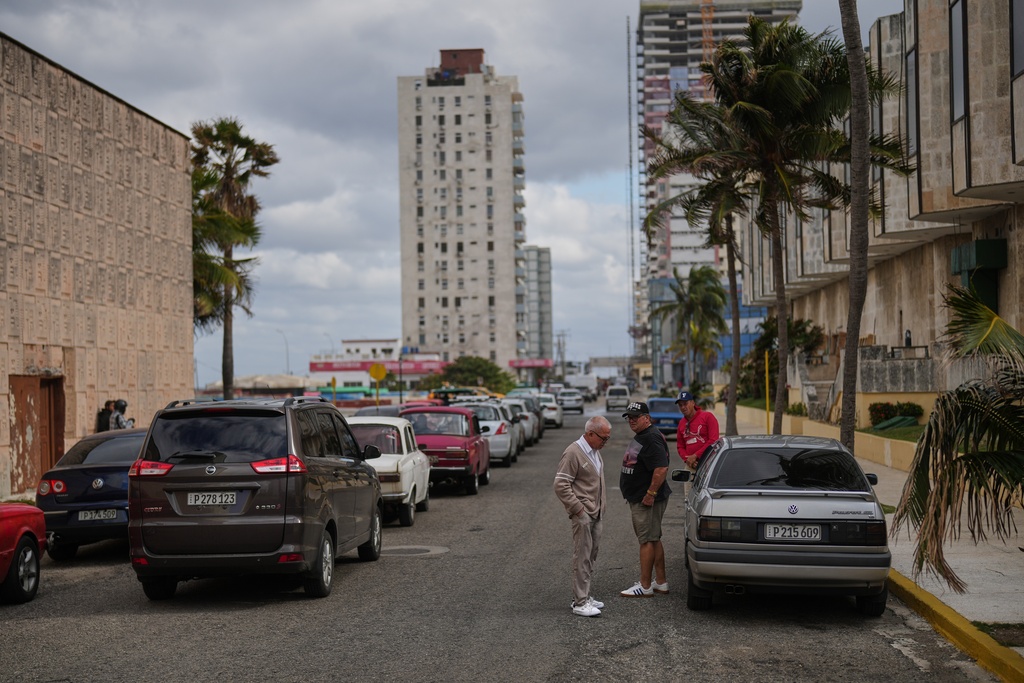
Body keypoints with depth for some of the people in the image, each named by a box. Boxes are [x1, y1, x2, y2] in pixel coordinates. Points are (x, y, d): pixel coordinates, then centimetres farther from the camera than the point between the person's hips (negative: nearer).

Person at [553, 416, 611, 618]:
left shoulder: (595, 451, 14)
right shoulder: (573, 453, -14)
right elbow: (561, 485, -17)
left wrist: (600, 508, 18)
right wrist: (578, 509, -17)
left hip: (596, 513, 9)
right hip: (583, 514, -9)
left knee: (591, 556, 13)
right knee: (582, 557, -7)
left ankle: (583, 596, 22)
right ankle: (580, 603, -5)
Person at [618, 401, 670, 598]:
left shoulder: (652, 438, -18)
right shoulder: (640, 437, 16)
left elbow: (661, 468, -27)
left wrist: (651, 494, -25)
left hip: (646, 500, -11)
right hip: (637, 498, 11)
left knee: (647, 540, -7)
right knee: (654, 539, 14)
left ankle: (645, 586, -3)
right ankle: (661, 582, 21)